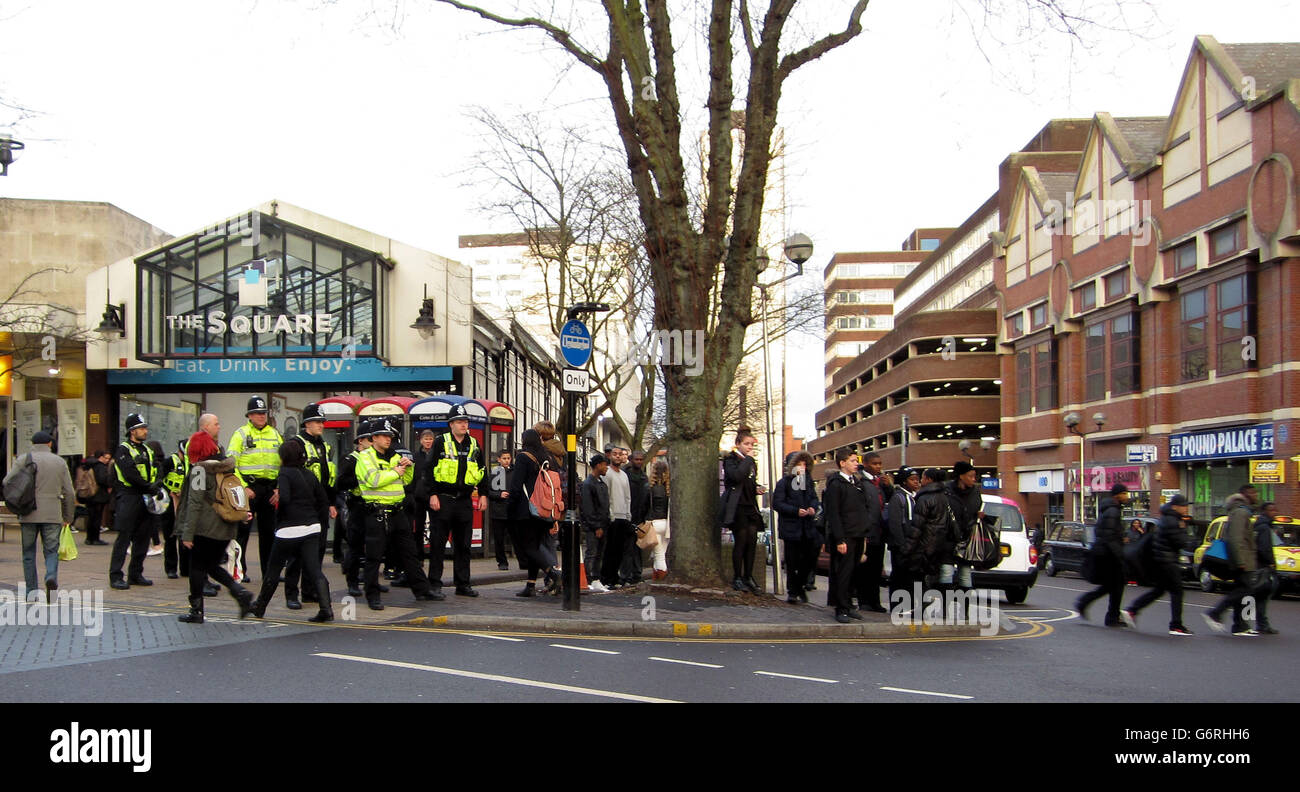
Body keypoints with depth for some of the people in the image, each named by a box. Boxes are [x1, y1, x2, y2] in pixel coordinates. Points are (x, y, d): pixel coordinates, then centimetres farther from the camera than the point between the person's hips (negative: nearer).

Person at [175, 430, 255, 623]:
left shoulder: (200, 469, -11)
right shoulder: (227, 465, 9)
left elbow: (195, 503, -15)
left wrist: (187, 533, -14)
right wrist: (241, 514, 29)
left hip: (205, 528, -7)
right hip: (227, 528, 7)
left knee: (197, 568, 5)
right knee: (212, 566, 17)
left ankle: (196, 611, 9)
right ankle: (241, 592, -1)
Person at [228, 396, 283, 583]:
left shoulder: (275, 434, 13)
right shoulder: (241, 434, -1)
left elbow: (283, 464, 14)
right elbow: (231, 464, -7)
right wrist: (242, 487, -16)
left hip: (270, 488, 5)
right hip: (248, 486, -5)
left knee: (268, 530, 9)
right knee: (242, 529, -4)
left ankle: (269, 571, 16)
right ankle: (239, 570, 2)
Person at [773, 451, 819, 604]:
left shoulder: (808, 480, 10)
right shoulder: (784, 482, -8)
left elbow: (814, 498, 18)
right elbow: (777, 503, -12)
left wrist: (813, 507, -5)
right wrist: (796, 511, -19)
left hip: (807, 527, 5)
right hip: (791, 527, -5)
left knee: (810, 557, 4)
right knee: (792, 561, 1)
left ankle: (799, 586, 24)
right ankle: (792, 592, 11)